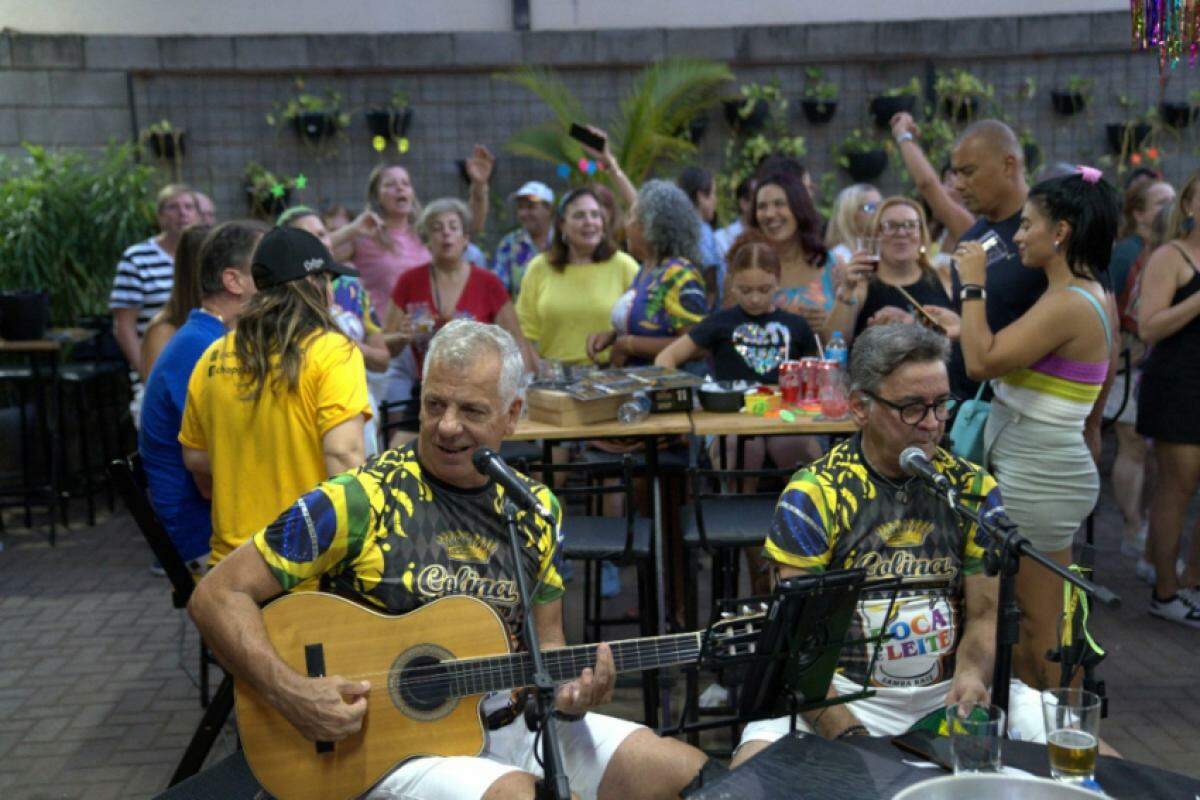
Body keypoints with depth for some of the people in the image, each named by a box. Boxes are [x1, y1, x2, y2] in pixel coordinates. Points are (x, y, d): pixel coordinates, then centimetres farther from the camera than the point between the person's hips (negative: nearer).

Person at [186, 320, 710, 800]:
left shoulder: (535, 508, 5)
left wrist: (572, 690, -9)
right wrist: (292, 693, -23)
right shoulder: (358, 501, -12)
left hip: (510, 722, 5)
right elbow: (216, 596, -11)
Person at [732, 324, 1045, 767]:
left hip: (951, 692, 4)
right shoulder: (813, 493, -8)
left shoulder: (973, 488, 4)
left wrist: (972, 674, -18)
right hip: (845, 695, -3)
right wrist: (845, 732, -24)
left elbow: (985, 614, 5)